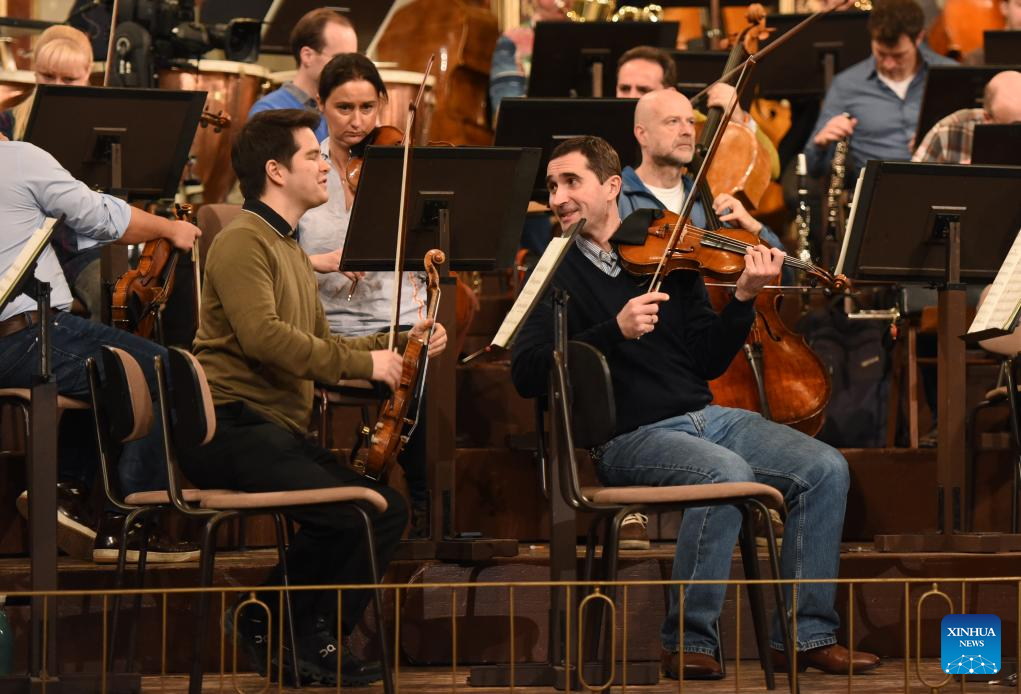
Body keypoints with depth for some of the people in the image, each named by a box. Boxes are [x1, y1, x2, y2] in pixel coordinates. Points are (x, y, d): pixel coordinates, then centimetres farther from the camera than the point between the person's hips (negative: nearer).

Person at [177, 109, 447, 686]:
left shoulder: (292, 251, 25)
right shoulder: (243, 242, -9)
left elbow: (319, 348, 27)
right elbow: (263, 336, -24)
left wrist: (400, 343, 13)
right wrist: (364, 362, -18)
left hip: (281, 431, 10)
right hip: (234, 427, -10)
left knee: (389, 509, -2)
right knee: (356, 514, -23)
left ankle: (272, 626, 7)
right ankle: (311, 643, -3)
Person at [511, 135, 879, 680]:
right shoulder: (557, 273, 3)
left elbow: (710, 362, 9)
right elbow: (526, 374, -12)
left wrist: (743, 298, -8)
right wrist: (615, 330, -21)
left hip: (705, 417, 5)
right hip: (628, 438, -5)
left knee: (825, 469, -11)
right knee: (727, 472, -33)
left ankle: (805, 634, -4)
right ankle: (688, 641, -22)